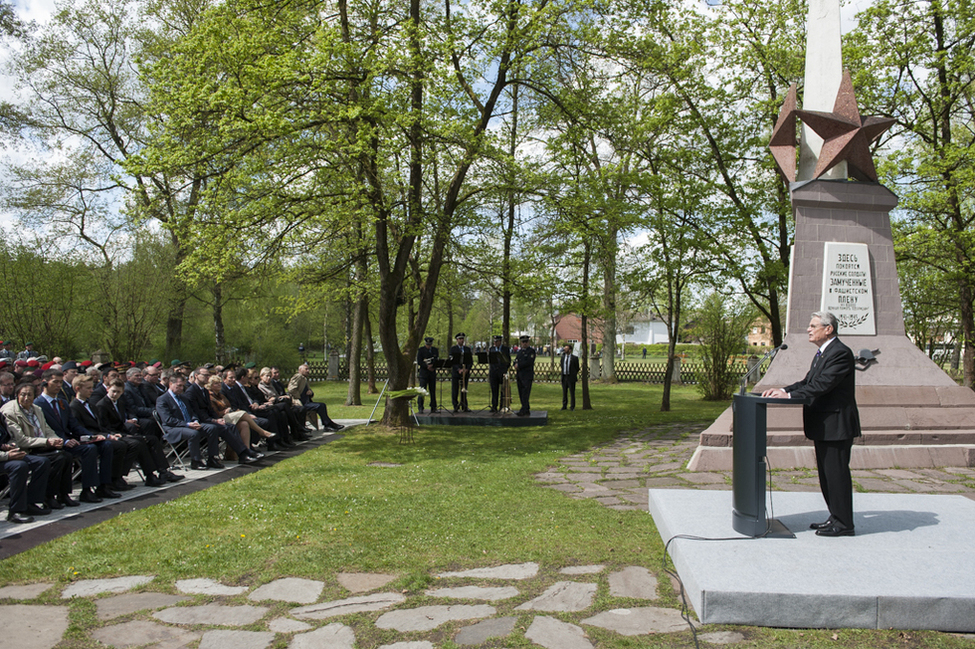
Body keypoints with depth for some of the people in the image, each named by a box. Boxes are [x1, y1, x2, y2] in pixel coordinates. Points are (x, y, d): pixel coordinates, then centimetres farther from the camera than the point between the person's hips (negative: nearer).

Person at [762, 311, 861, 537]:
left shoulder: (840, 353, -16)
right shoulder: (822, 354, 17)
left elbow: (822, 384, -24)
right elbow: (808, 382, 15)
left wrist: (789, 395, -25)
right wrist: (783, 390, 0)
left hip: (836, 426, -10)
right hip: (823, 426, 10)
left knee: (836, 473, -4)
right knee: (827, 474, 16)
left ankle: (844, 523, 5)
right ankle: (836, 518, 26)